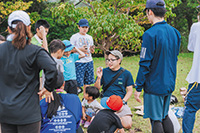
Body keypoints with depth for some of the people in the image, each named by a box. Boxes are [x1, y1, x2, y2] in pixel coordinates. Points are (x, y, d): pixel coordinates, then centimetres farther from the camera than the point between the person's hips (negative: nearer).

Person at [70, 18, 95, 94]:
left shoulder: (90, 37, 15)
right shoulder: (74, 37, -1)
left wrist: (92, 49, -3)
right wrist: (80, 49, -16)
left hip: (89, 62, 5)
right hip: (79, 62, -5)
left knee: (87, 82, 8)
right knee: (78, 83, -8)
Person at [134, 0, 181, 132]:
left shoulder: (150, 34, -19)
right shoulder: (175, 32, 5)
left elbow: (145, 64, -18)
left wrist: (138, 88, -11)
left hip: (154, 85, -7)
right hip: (169, 84, 7)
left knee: (156, 120, 4)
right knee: (165, 116, 20)